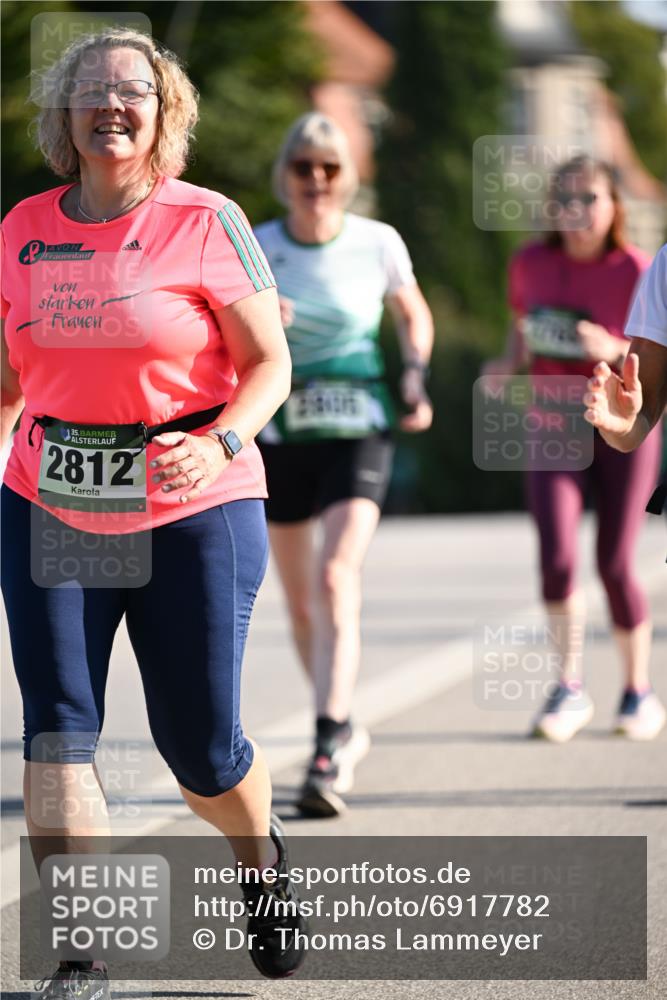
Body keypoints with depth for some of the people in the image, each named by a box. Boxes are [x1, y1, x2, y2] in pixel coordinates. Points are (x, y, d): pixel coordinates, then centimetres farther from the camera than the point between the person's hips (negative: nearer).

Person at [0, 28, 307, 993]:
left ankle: (260, 852, 37)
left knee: (199, 748, 2)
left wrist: (220, 443, -21)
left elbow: (269, 363, -4)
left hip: (190, 512, -3)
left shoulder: (206, 223, -5)